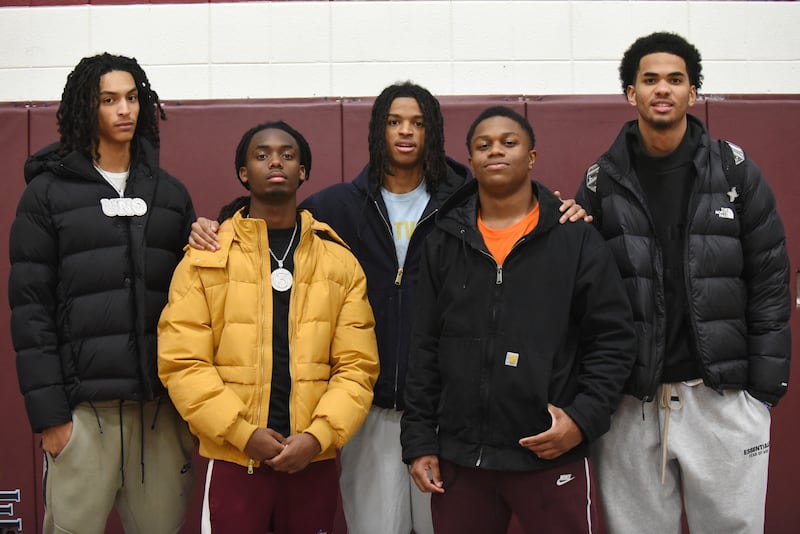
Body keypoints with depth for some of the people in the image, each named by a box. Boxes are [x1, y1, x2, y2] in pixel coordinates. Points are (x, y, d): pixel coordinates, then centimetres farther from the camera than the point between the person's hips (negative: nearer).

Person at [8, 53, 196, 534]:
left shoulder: (171, 193, 13)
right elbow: (30, 308, -1)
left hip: (163, 404, 3)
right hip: (84, 405, -3)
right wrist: (48, 412, -7)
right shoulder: (49, 192, 4)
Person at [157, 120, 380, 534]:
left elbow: (357, 365, -1)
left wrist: (318, 436, -14)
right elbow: (182, 363, -6)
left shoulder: (340, 262, 4)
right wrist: (243, 433, -15)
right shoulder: (204, 259, 0)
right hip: (234, 460, -1)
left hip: (314, 462, 2)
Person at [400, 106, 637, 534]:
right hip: (458, 456, 2)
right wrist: (419, 440, 3)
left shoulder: (576, 238, 0)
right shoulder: (443, 242, 6)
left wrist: (584, 417, -11)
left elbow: (614, 339, 0)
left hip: (552, 453, -2)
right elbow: (424, 349, 7)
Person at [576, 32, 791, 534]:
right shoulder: (603, 180, 3)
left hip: (723, 395, 0)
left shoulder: (736, 171, 2)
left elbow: (769, 281, 2)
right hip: (630, 398, 1)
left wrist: (767, 384, -2)